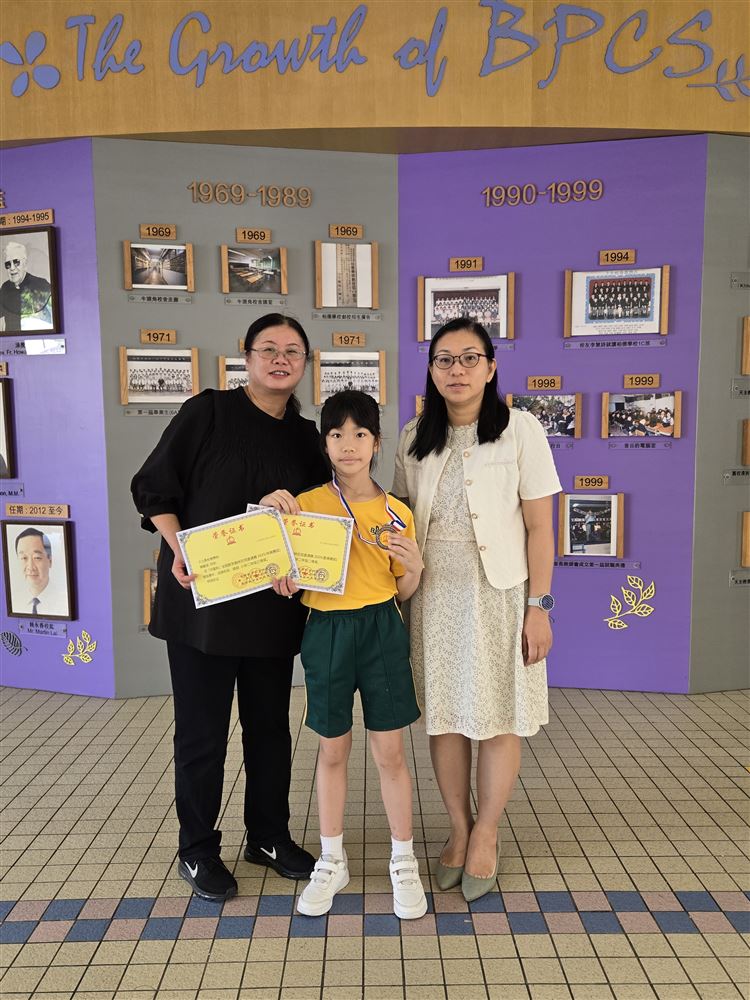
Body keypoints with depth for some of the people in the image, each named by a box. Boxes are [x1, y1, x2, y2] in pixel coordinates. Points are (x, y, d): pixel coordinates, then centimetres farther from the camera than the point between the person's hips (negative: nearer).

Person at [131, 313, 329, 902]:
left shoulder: (307, 437, 8)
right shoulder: (208, 413, -5)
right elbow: (153, 487, -5)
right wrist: (179, 549, -19)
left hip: (273, 605, 4)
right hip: (202, 598, -4)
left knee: (271, 725, 15)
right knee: (203, 728, 8)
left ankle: (269, 836, 35)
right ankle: (198, 849, 28)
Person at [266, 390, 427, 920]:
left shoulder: (397, 513, -1)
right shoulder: (307, 504, -3)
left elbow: (405, 591, 5)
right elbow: (290, 573, 4)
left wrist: (415, 566, -15)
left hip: (382, 630, 0)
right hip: (326, 632, 0)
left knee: (390, 752, 7)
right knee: (333, 751, 14)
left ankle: (404, 862, 27)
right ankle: (332, 862, 33)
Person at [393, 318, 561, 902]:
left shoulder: (519, 430, -6)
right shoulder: (415, 437, 6)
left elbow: (539, 526, -6)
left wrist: (538, 606, -9)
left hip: (498, 592, -3)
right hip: (433, 594, 3)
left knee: (498, 717, 6)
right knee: (443, 716, 10)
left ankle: (486, 834, 27)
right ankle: (459, 829, 30)